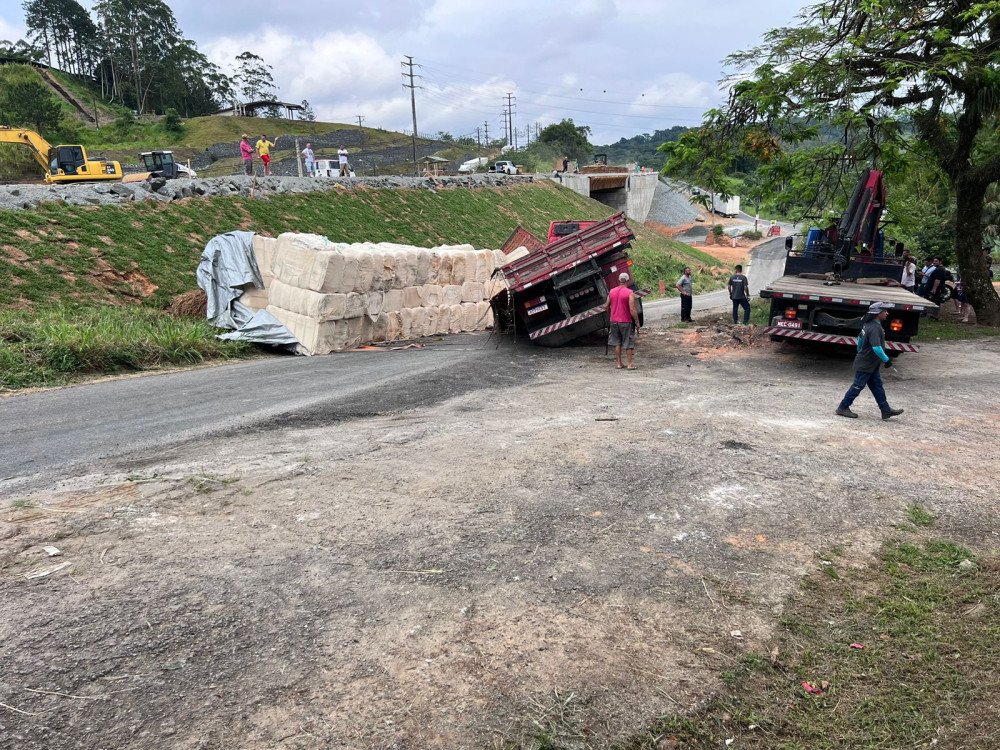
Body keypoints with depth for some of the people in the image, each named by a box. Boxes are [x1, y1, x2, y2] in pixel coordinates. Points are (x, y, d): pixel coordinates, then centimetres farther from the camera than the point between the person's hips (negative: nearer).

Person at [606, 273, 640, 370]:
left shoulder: (611, 292, 3)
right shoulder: (629, 293, -13)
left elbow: (606, 307, 10)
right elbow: (632, 309, -17)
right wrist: (637, 322, -8)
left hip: (614, 321, 4)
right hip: (626, 322, -4)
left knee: (617, 343, 12)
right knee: (628, 344, 5)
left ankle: (619, 363, 15)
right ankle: (630, 364, 8)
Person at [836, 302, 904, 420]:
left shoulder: (868, 324, 5)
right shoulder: (874, 328, -25)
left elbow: (860, 337, 19)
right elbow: (876, 348, -31)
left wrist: (860, 351, 31)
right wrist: (886, 359, -20)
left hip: (871, 366, 10)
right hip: (865, 365, -10)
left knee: (877, 386, 13)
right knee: (857, 387, 0)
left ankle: (886, 410, 19)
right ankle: (843, 408, 10)